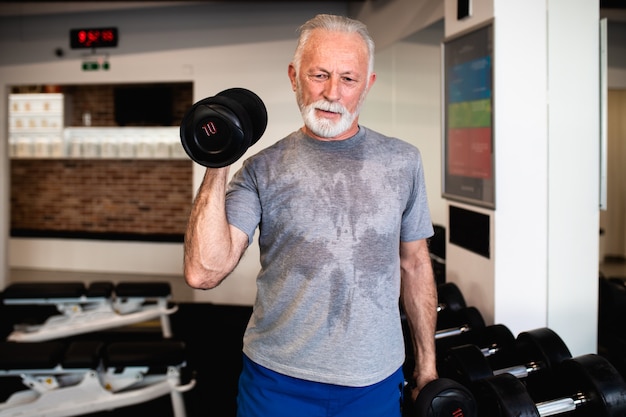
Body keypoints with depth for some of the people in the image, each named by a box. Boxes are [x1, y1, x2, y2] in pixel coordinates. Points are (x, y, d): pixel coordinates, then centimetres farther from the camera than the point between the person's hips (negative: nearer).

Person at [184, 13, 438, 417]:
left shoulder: (402, 161, 1)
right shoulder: (263, 169, -5)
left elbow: (415, 264, 8)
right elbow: (204, 272, -14)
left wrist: (427, 365, 9)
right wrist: (217, 168, -18)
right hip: (279, 382, -1)